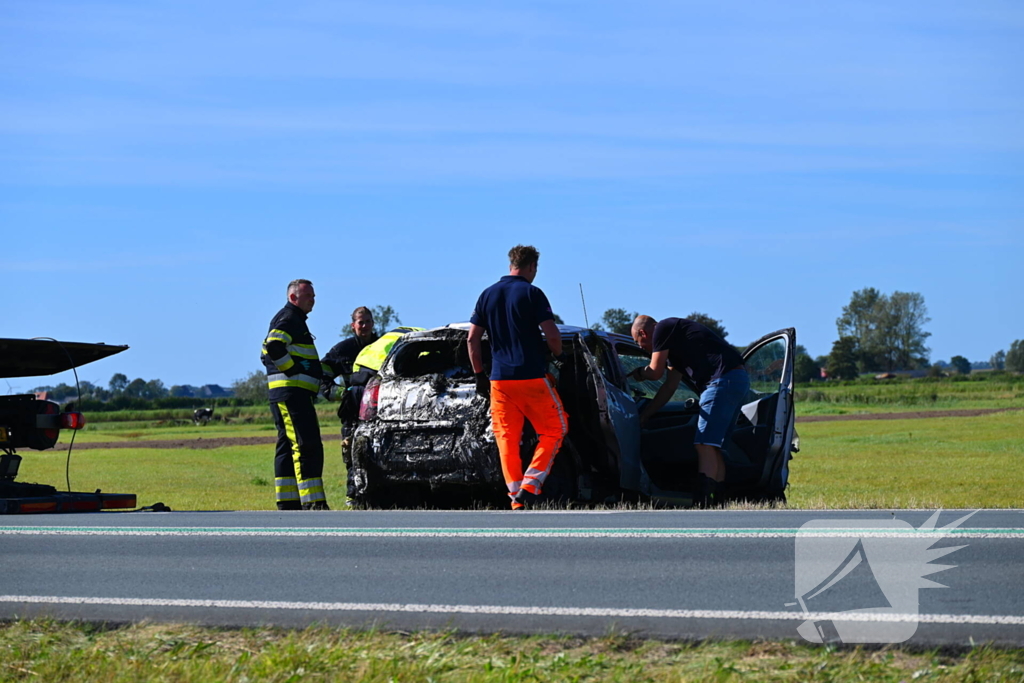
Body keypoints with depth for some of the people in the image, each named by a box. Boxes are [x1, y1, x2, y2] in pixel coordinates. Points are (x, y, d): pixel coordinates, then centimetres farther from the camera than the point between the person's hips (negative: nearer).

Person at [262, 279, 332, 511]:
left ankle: (287, 502, 12)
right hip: (292, 393, -11)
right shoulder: (288, 318, -8)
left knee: (288, 447, 10)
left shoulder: (295, 320, 24)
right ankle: (313, 502, -20)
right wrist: (294, 371, -16)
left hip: (291, 395, 11)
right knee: (308, 446, -15)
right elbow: (274, 347, -24)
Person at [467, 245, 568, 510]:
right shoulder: (532, 293, -5)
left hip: (499, 379, 4)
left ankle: (516, 497, 2)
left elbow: (473, 339, 9)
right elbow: (552, 335, -10)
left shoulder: (488, 295, 10)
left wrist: (479, 375, 16)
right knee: (554, 430, 8)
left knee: (506, 439, 7)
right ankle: (531, 483, -5)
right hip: (532, 377, -4)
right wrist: (558, 355, 10)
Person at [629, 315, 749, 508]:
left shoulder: (663, 329, 1)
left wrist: (640, 372, 25)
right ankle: (718, 501, 11)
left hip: (723, 379, -10)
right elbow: (670, 387, 32)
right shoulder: (674, 340, 30)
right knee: (713, 448, 12)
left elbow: (656, 372, 2)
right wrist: (642, 417, 36)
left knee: (705, 446, -13)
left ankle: (702, 505, -19)